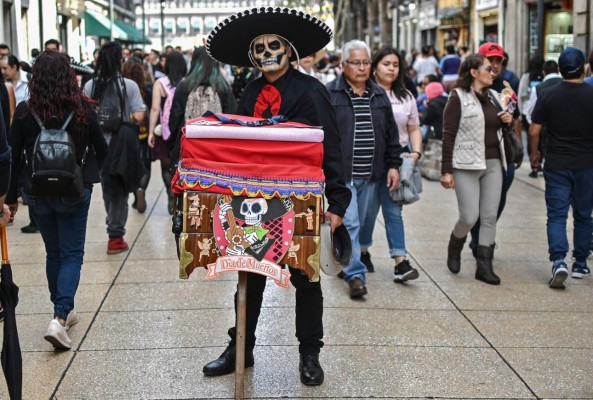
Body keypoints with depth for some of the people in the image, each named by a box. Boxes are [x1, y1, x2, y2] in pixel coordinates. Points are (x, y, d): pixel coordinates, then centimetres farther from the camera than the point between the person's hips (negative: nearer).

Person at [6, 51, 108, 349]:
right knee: (72, 254, 4)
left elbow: (13, 156, -3)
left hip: (38, 192, 2)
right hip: (74, 191, -2)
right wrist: (91, 173, 22)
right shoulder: (82, 109, -10)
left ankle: (64, 312, 29)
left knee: (54, 253, 18)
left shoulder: (25, 112, -7)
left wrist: (11, 196, 7)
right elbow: (101, 149, 1)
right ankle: (60, 318, -12)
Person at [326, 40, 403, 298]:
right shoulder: (329, 94, -4)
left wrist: (393, 165, 10)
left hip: (370, 175, 5)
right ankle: (355, 274, -7)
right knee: (349, 223, -10)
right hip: (340, 174, -5)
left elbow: (391, 134, 16)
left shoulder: (379, 95, 12)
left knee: (359, 224, 13)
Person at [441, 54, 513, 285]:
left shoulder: (493, 96, 13)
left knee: (490, 217, 3)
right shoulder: (458, 97, -6)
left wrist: (506, 121, 3)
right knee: (469, 217, -7)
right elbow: (448, 135, -9)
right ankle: (454, 248, 24)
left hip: (493, 163, 6)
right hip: (467, 165, -6)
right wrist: (446, 170, -14)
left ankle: (484, 266, 10)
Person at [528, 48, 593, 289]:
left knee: (557, 215, 1)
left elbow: (534, 131, -3)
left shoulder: (548, 95, -5)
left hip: (556, 165, 0)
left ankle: (558, 261, -17)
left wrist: (534, 152, 14)